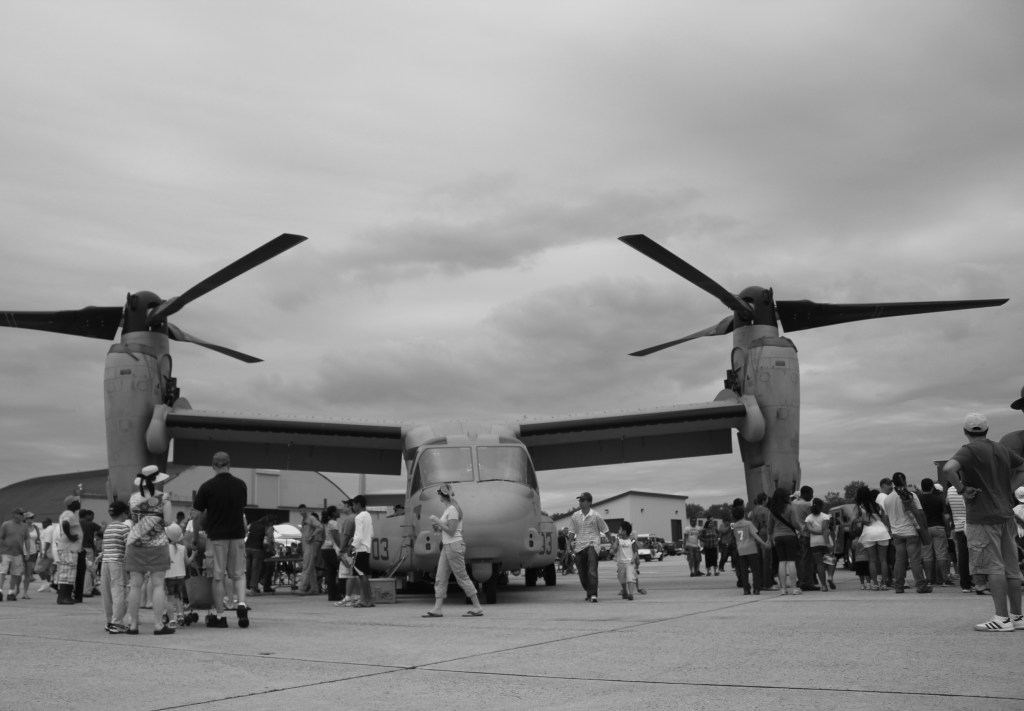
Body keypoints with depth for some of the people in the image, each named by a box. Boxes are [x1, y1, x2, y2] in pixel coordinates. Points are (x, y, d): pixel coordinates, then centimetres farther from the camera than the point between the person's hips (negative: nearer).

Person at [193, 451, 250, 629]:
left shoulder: (207, 486, -7)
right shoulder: (241, 485, 2)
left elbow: (198, 515, -2)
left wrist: (195, 535, 12)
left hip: (216, 536, -2)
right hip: (237, 534, 2)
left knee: (218, 576, 6)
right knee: (238, 573, 12)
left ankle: (219, 616, 11)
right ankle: (241, 604, -9)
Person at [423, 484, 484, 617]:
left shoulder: (452, 510, -15)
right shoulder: (447, 509, 14)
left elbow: (451, 531, -19)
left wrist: (437, 520, -14)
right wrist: (437, 527, 4)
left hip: (454, 546, -10)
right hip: (447, 546, 10)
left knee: (462, 577, -4)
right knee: (440, 578, 5)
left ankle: (477, 608, 2)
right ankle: (437, 609, 5)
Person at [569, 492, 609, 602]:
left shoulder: (595, 516, -1)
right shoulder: (575, 516, 8)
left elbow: (605, 530, 7)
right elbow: (572, 532, 14)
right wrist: (571, 544, 3)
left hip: (592, 545, -4)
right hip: (579, 546, 4)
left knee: (592, 571, -18)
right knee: (582, 573, 8)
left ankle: (593, 594, -18)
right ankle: (589, 593, 29)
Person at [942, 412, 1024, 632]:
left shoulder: (970, 450, -9)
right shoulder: (1002, 450, 12)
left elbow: (948, 468, -27)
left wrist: (962, 489, -15)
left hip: (982, 517, -7)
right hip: (1005, 515, 7)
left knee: (994, 568, -7)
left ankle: (1002, 618, -7)